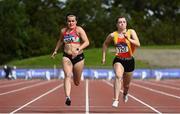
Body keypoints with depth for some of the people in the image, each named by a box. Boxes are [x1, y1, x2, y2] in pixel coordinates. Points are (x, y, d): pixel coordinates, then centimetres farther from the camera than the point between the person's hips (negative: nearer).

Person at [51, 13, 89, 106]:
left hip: (78, 57, -1)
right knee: (67, 75, -24)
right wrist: (56, 51, 30)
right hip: (66, 57, 1)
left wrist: (78, 50, -27)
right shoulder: (63, 31, 7)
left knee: (77, 82, 11)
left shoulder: (79, 30, -6)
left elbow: (86, 42, -14)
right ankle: (67, 97, -36)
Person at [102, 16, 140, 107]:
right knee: (118, 76, -31)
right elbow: (105, 44, 15)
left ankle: (125, 93, 53)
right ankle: (116, 100, -34)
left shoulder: (131, 32, -6)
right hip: (118, 60, -1)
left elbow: (138, 44, -18)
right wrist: (104, 57, 11)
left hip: (129, 60, 1)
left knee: (126, 84, 15)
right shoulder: (113, 35, -3)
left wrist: (128, 39, -31)